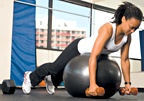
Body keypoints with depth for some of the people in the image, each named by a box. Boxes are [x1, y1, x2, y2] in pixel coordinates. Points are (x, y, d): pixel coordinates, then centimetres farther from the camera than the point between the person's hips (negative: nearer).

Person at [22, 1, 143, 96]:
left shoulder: (127, 37, -19)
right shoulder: (108, 29, -40)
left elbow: (125, 60, -9)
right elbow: (93, 56, -47)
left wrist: (128, 83, -9)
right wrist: (92, 83, -52)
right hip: (79, 48, -6)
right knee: (55, 67, 13)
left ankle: (51, 79, 60)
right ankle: (30, 77, 41)